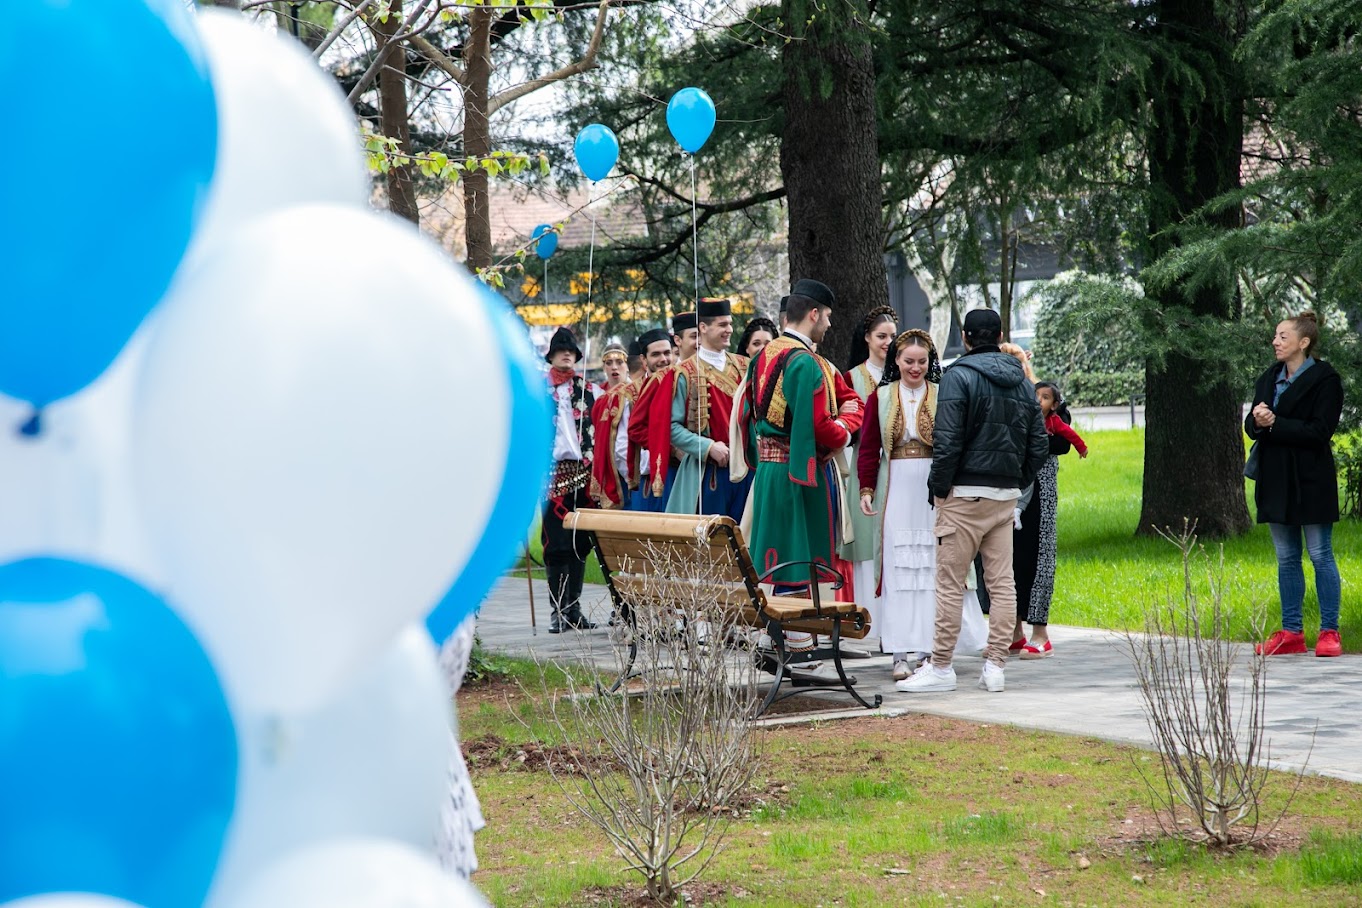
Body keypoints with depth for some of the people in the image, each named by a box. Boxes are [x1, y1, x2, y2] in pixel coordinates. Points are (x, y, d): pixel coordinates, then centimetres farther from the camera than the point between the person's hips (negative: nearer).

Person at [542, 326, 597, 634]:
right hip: (551, 470, -2)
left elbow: (597, 432, 14)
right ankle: (558, 611, -3)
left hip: (582, 471, 2)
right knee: (555, 542, -6)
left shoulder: (587, 390, 15)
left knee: (580, 542, 2)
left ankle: (574, 608, 8)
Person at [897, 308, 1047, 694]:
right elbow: (1038, 445, 13)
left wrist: (938, 487, -5)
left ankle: (940, 667, 0)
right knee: (1002, 582, 7)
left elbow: (947, 441, -15)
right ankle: (995, 666, 7)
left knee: (950, 583, -2)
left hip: (965, 493, -6)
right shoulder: (1022, 382, 12)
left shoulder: (958, 377, -8)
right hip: (1006, 495, 6)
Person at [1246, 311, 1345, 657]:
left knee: (1320, 555, -2)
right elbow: (1251, 425, 11)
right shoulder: (1268, 379, 13)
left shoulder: (1325, 380, -9)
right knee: (1286, 558, 10)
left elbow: (1320, 431, -16)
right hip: (1276, 479, 7)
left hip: (1310, 482, -7)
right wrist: (1257, 421, -12)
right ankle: (1291, 633, 15)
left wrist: (1274, 424, -19)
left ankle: (1329, 632, 2)